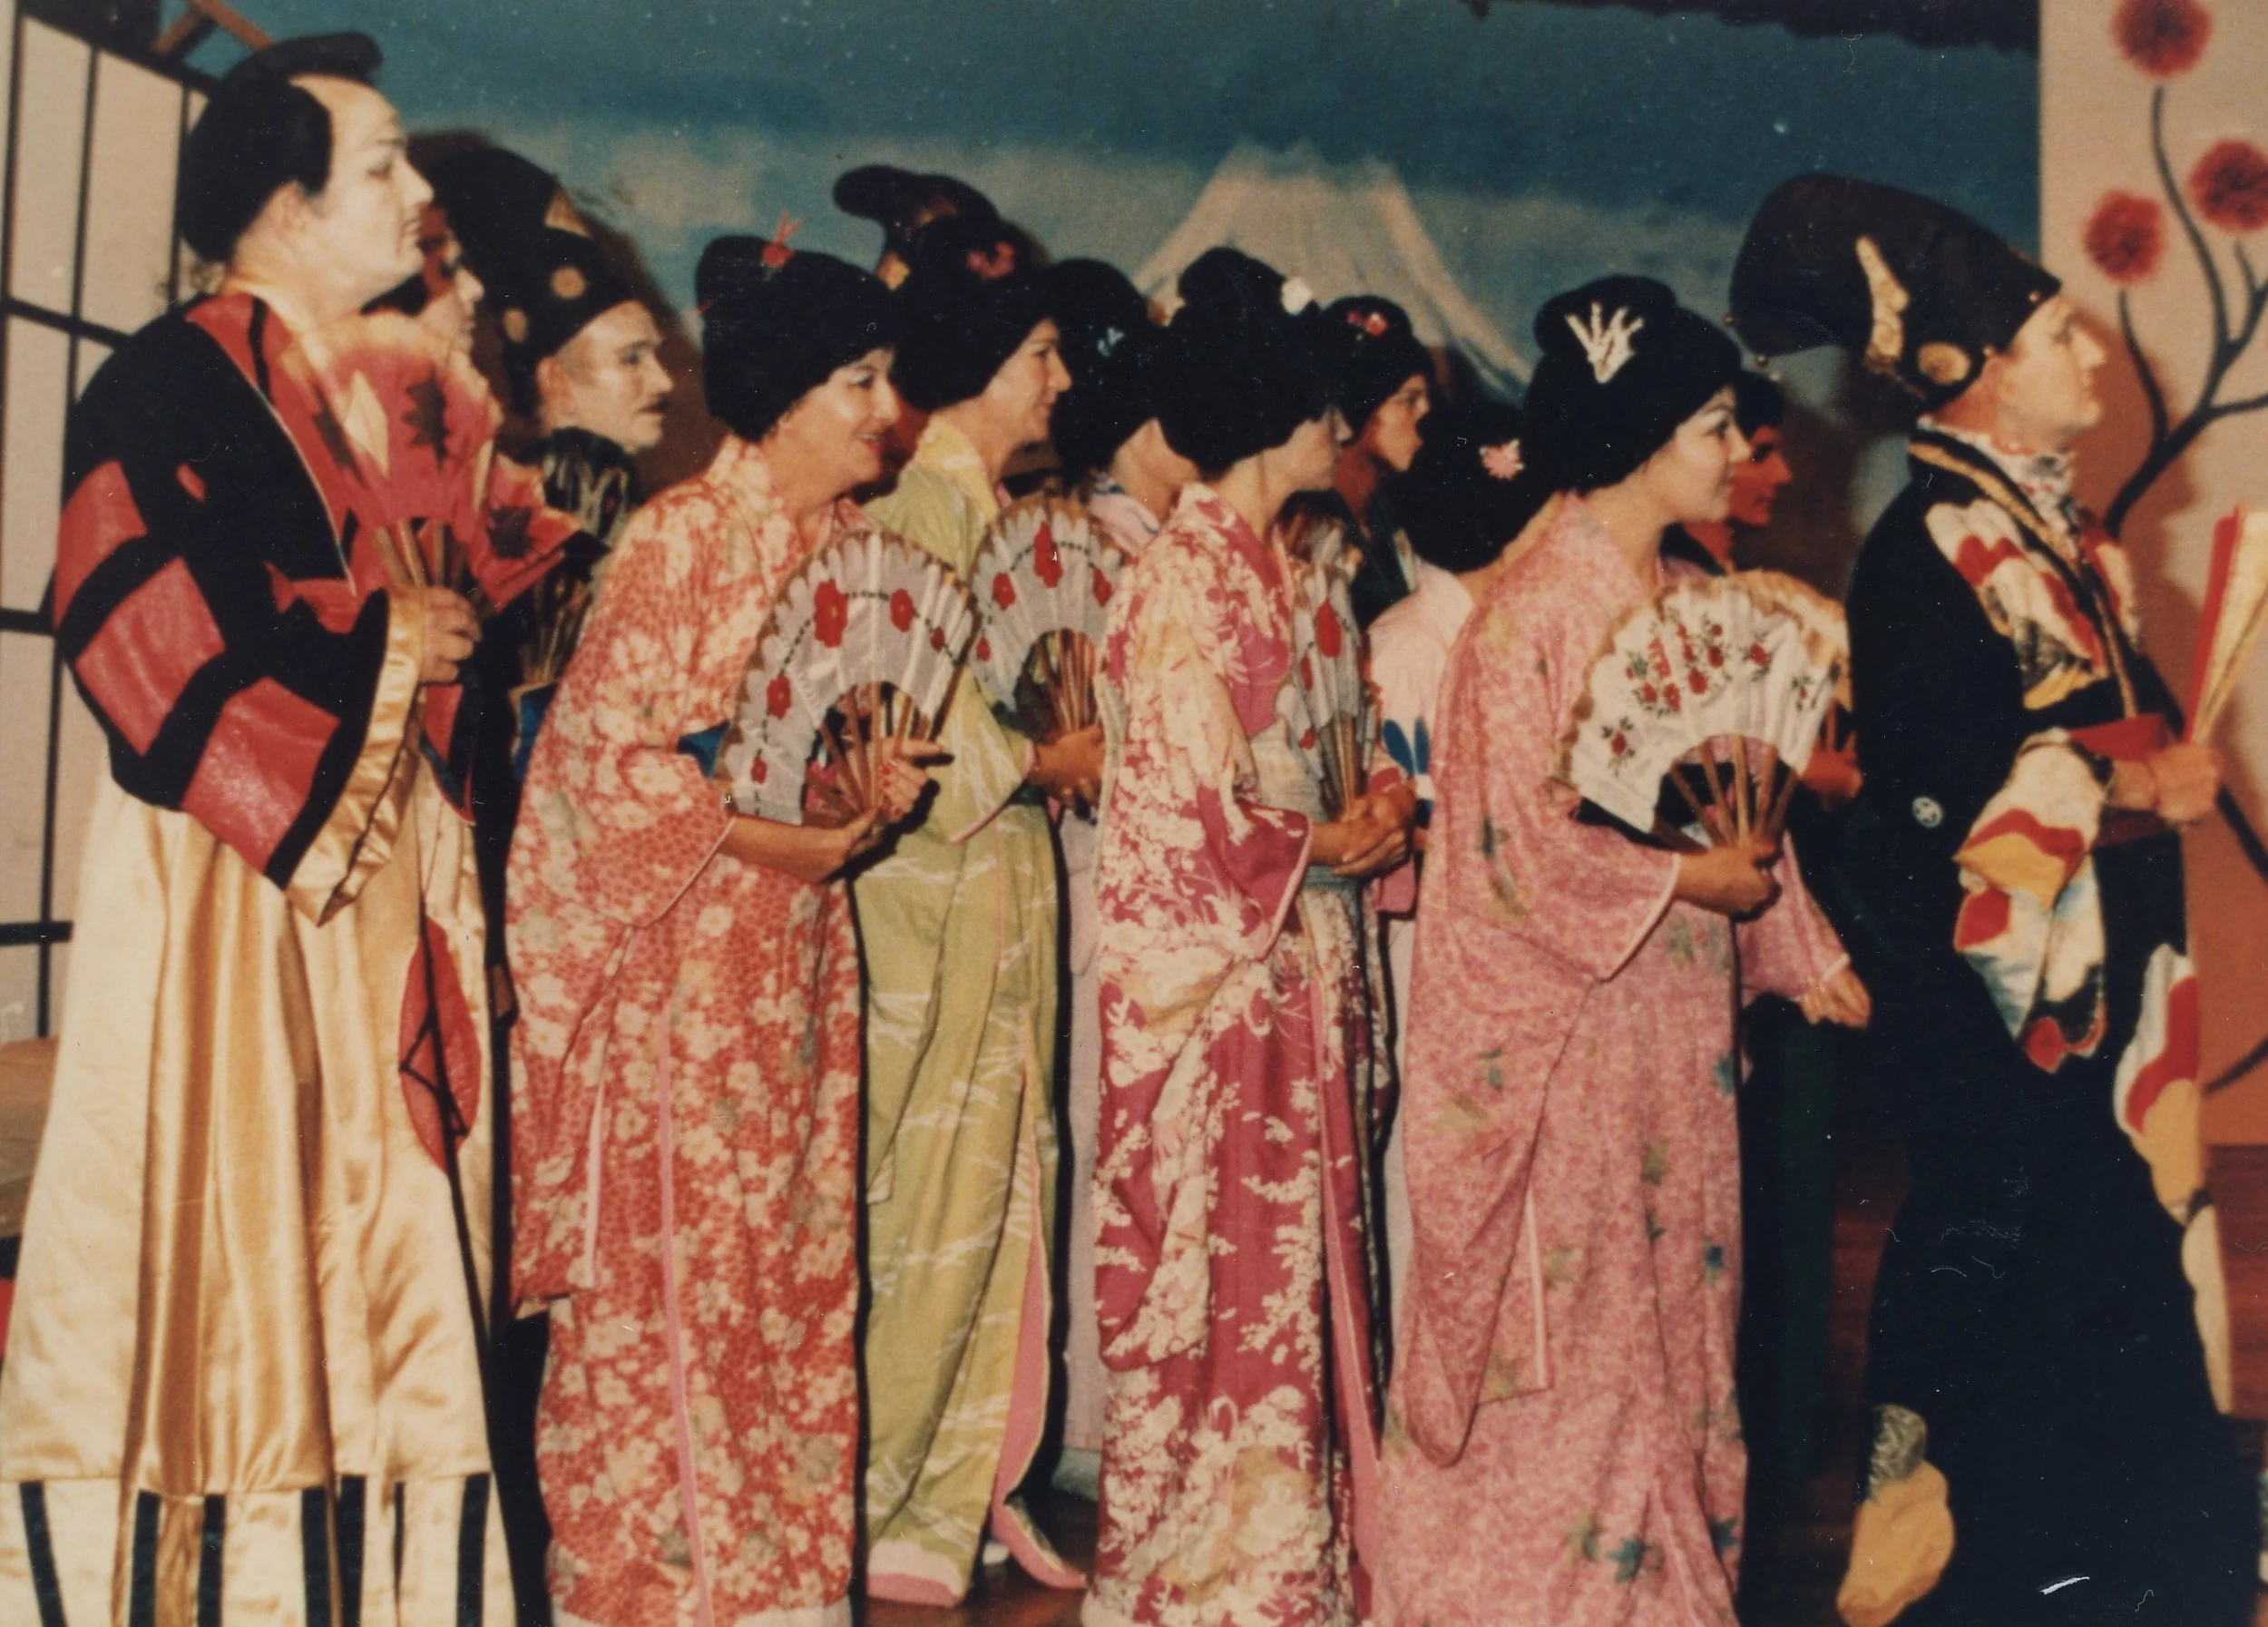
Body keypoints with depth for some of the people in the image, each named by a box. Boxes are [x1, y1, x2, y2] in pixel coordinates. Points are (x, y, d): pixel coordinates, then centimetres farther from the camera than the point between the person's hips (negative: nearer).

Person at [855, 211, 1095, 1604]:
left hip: (1002, 876, 9)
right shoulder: (923, 499, -12)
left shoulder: (990, 506, 16)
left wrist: (1065, 749, 3)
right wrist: (1038, 761, -7)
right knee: (927, 1187, -3)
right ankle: (875, 1504, 10)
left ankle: (972, 1483, 22)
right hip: (934, 883, -9)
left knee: (1003, 1177, 12)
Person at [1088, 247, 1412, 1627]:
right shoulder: (1187, 576, -14)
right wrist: (1332, 849, -6)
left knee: (1290, 1255, 14)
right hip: (1205, 970, -9)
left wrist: (1363, 828, 1)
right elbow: (1189, 801, -18)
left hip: (1289, 963, 9)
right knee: (1213, 1262, 2)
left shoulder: (1273, 565, 13)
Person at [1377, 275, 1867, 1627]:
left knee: (1677, 1293, 14)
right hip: (1563, 1020, -7)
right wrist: (1685, 883, -13)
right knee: (1567, 1306, 4)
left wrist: (1809, 950, 8)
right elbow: (1519, 838, -18)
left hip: (1679, 1015, 8)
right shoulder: (1533, 611, -14)